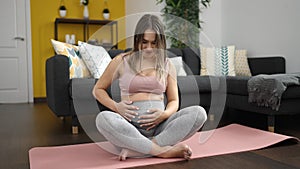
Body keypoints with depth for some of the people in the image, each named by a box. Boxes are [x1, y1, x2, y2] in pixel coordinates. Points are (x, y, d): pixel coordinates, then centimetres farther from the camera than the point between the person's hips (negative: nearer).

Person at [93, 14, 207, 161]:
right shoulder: (122, 61, 7)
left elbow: (174, 101, 16)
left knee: (199, 113, -23)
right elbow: (98, 89, 14)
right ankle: (163, 151, -29)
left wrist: (165, 114, -9)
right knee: (103, 118, -33)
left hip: (159, 127, 3)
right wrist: (116, 106, -7)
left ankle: (133, 150, -27)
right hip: (130, 125, -2)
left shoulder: (167, 65, 14)